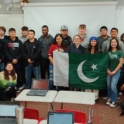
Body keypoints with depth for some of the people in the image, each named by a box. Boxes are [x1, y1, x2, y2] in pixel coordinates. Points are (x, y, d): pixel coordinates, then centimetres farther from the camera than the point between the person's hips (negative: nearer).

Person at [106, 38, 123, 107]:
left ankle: (114, 101, 5)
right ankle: (110, 99, 22)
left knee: (113, 86, -10)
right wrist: (108, 70, -4)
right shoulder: (108, 52, 3)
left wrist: (114, 71, -10)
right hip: (109, 71, 3)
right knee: (109, 86, 6)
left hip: (116, 71, -3)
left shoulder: (120, 52, -5)